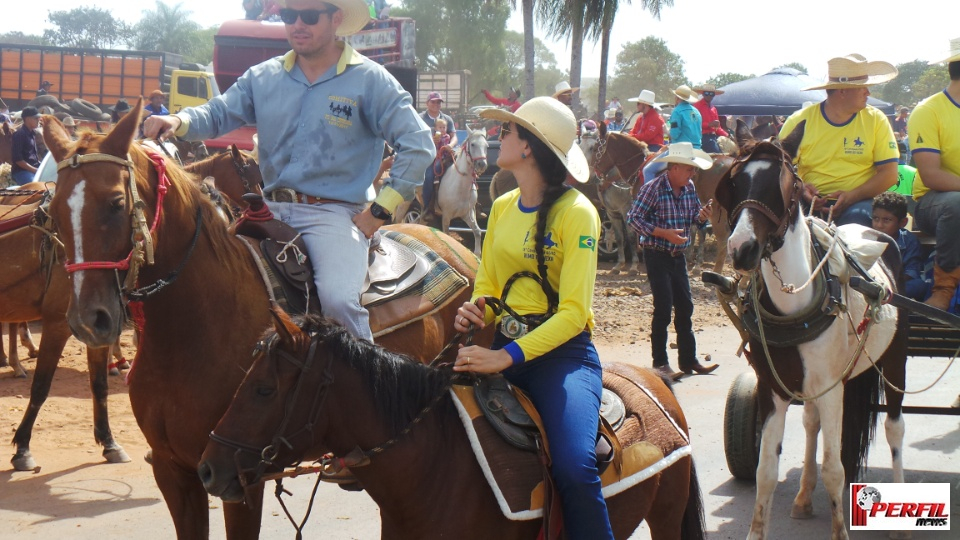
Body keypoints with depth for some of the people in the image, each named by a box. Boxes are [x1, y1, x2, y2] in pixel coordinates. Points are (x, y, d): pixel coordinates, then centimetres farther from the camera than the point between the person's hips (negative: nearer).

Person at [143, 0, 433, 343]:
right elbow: (218, 114, 7)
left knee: (337, 299, -30)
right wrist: (178, 122, -17)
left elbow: (418, 146, -5)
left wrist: (380, 212, -8)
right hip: (272, 209, 6)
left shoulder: (370, 80, -2)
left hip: (333, 212, -5)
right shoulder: (264, 77, 11)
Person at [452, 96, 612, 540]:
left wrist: (507, 357, -26)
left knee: (573, 468, -29)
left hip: (563, 352, -6)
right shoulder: (502, 207, 11)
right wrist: (476, 312, -4)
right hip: (505, 349, 7)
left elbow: (573, 311, -16)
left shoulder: (576, 212, -10)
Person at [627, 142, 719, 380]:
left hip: (678, 256, 7)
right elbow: (634, 218, -17)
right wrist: (665, 233, -24)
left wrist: (703, 216, -11)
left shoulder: (689, 188, 3)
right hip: (657, 255, -7)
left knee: (685, 307, 11)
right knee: (663, 308, -7)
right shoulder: (653, 189, -16)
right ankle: (660, 363, 3)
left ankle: (688, 360, 20)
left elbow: (696, 218, 14)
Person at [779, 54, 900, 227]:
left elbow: (889, 173, 0)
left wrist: (852, 196, -17)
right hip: (811, 200, 0)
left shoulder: (876, 120, 5)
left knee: (857, 217, -36)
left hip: (858, 200, 0)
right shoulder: (799, 121, 3)